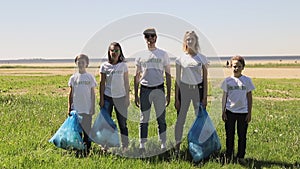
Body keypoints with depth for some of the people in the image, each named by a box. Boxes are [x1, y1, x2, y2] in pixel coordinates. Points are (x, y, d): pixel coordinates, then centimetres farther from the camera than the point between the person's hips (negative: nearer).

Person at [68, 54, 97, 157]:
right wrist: (69, 107, 7)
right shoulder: (73, 77, 5)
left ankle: (87, 149, 11)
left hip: (87, 108, -1)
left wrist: (93, 107, -1)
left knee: (87, 129, 2)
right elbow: (71, 93, 10)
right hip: (76, 108, 2)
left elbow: (92, 93, 4)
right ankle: (78, 150, 14)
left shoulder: (90, 77, 2)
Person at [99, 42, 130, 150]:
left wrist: (127, 98, 0)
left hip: (120, 97, 0)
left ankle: (124, 145, 12)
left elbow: (126, 83, 4)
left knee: (122, 123, 3)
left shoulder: (123, 66, 2)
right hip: (107, 97, 0)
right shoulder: (104, 66, 2)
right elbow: (102, 83, 3)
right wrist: (101, 99, 0)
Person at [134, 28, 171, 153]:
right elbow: (137, 76, 11)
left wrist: (168, 95, 1)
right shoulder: (140, 55, 8)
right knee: (144, 119, 3)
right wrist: (136, 95, 5)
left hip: (159, 89, -1)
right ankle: (142, 145, 9)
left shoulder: (163, 54, 6)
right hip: (145, 89, 1)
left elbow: (168, 75, 7)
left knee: (161, 118, 2)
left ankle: (163, 144, 10)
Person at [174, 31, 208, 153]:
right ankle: (177, 145, 12)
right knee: (180, 118, 2)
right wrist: (176, 98, -1)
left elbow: (205, 79, 2)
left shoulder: (202, 58, 1)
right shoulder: (180, 59, 1)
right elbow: (177, 80, 3)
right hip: (184, 89, 0)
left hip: (198, 88, 0)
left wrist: (205, 97, -3)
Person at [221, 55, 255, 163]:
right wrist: (223, 112, 2)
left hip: (243, 112, 0)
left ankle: (241, 156, 19)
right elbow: (224, 97, 6)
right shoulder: (227, 81, 2)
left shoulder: (247, 80, 1)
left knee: (242, 136, 7)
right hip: (230, 111, 0)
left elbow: (249, 97, 4)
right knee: (229, 135, 9)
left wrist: (249, 113, 1)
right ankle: (228, 156, 19)